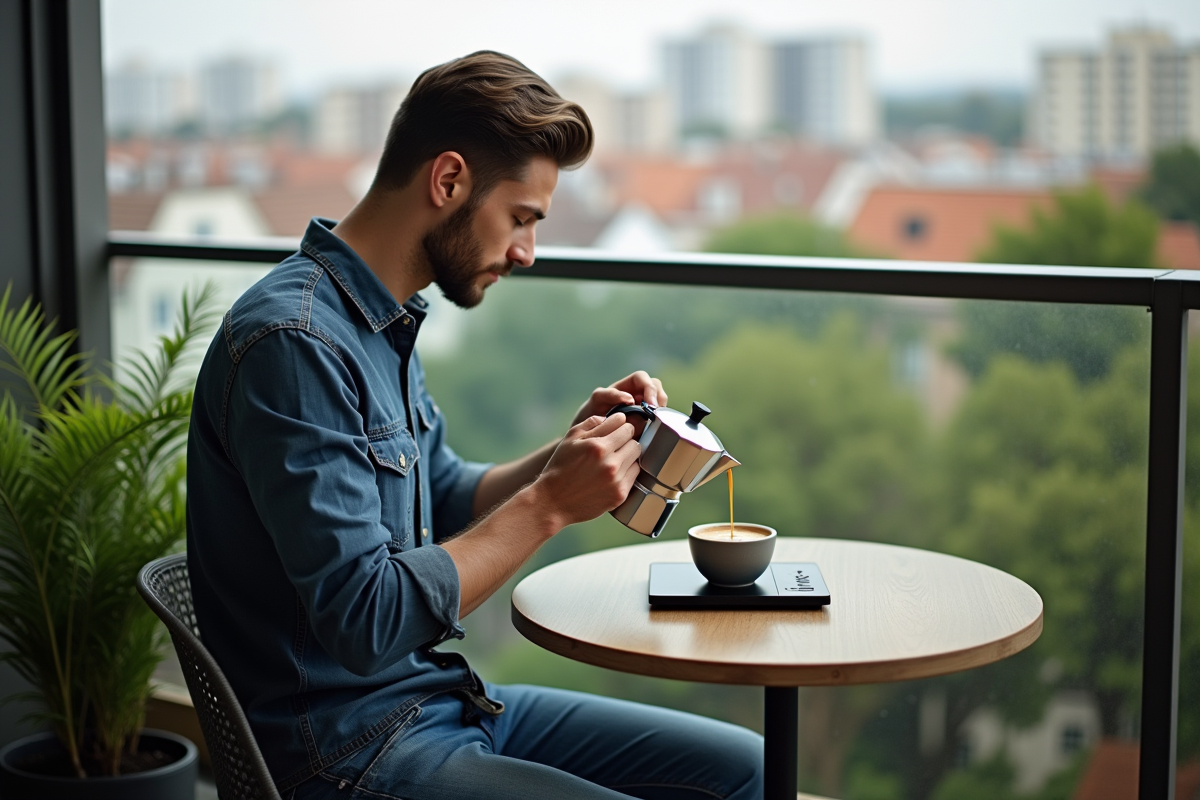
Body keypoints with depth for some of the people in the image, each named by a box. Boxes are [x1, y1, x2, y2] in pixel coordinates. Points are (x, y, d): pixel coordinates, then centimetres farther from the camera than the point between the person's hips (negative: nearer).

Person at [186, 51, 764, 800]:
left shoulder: (384, 320, 9)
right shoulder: (295, 342, -22)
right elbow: (365, 623, -26)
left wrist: (573, 450, 3)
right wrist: (548, 505, -20)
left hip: (443, 699, 10)